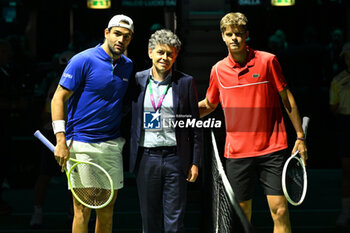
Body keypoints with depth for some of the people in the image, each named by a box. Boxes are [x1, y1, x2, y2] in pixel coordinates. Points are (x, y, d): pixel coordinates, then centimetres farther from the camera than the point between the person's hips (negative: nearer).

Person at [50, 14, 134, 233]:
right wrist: (61, 141, -15)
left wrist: (127, 138, 10)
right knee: (83, 210, -5)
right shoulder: (83, 61, -7)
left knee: (107, 208, 9)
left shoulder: (128, 66, 10)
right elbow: (59, 98, -7)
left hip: (113, 144, 5)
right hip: (82, 144, -5)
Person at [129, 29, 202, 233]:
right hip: (145, 157, 2)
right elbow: (128, 118, 12)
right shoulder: (138, 80, 6)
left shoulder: (186, 82, 3)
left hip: (175, 157, -1)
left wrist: (195, 162, 0)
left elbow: (195, 126, 4)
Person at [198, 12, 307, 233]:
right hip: (237, 152, 2)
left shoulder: (267, 61, -1)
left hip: (272, 148, -2)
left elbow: (287, 98, 5)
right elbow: (208, 105, 21)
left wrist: (300, 136, 3)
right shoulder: (218, 70, 6)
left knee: (280, 210, -7)